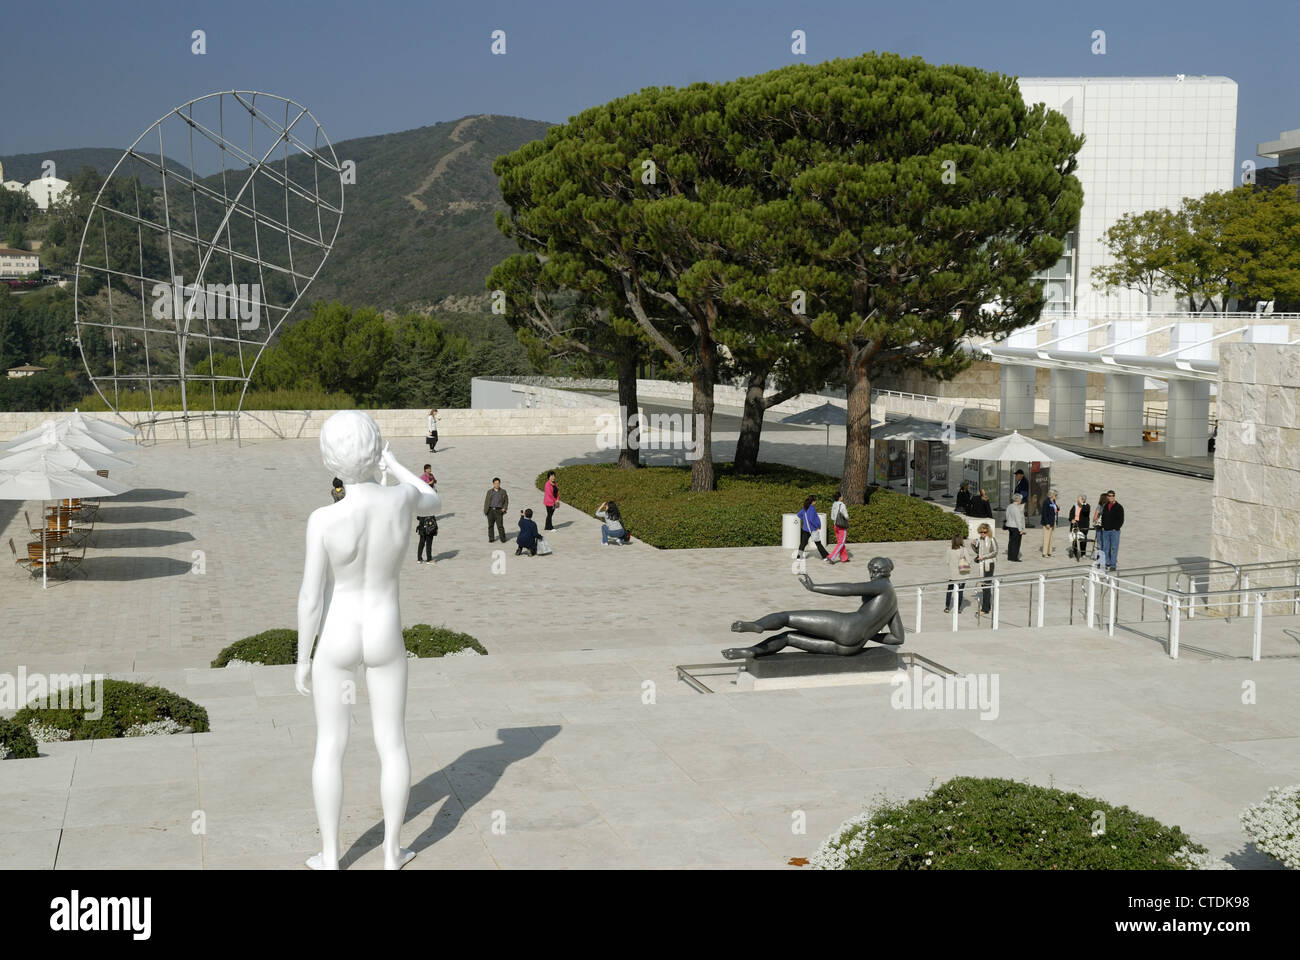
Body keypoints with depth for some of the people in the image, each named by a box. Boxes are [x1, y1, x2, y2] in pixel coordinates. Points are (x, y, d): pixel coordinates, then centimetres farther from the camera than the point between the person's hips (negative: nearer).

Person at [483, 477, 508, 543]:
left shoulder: (503, 492, 11)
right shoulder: (489, 492, 13)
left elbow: (506, 501, 13)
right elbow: (486, 502, 12)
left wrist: (504, 508, -2)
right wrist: (485, 511, 3)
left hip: (498, 511, -2)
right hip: (490, 510, 2)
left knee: (500, 526, -8)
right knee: (490, 525, 4)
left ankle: (503, 539, 1)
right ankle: (491, 539, 13)